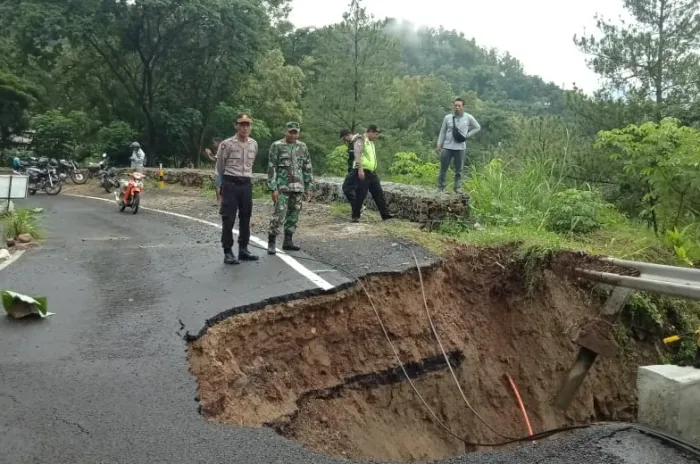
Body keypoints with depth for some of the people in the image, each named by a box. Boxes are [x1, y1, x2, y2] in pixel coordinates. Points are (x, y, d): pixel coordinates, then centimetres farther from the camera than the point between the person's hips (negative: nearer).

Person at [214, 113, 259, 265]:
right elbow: (219, 166, 1)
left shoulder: (254, 144, 7)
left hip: (246, 184, 5)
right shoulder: (227, 144, -7)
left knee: (245, 218, 9)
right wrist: (218, 186, 0)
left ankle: (243, 250, 19)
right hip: (230, 184, -5)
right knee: (228, 219, -3)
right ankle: (228, 252, 2)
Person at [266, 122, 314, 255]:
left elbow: (308, 168, 13)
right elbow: (271, 168, -6)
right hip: (282, 187, -5)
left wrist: (309, 187, 8)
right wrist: (273, 188, -12)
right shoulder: (277, 146, -3)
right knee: (278, 214, -9)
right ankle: (271, 242, 0)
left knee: (294, 215, 8)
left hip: (298, 188, 5)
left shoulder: (302, 147, 10)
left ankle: (288, 241, 19)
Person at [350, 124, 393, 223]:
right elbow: (357, 155, -19)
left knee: (379, 194, 6)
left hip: (372, 173, 9)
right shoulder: (361, 140, -8)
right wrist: (360, 169, -27)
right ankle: (355, 216, 5)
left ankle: (385, 214, 10)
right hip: (362, 172, -9)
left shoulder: (371, 142, 21)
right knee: (360, 195, -5)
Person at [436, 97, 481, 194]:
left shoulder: (468, 118, 0)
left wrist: (467, 135, 1)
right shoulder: (447, 118, 2)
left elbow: (477, 127, 12)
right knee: (443, 169, 3)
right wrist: (439, 145, 5)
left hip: (460, 148, 0)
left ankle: (458, 187, 18)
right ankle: (441, 188, 12)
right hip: (447, 147, 0)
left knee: (459, 170, 7)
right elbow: (442, 132, 8)